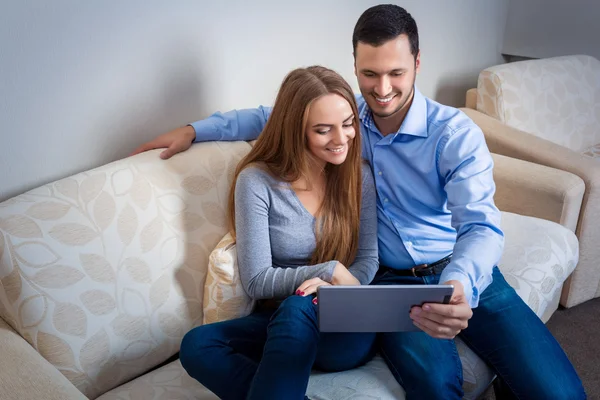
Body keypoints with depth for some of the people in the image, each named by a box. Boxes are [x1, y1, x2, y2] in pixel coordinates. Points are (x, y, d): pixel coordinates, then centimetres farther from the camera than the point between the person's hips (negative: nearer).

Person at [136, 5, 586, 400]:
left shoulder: (456, 133, -9)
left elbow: (481, 226, -19)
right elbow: (273, 116, 17)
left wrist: (459, 286, -41)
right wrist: (194, 130, 11)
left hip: (465, 273, 0)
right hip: (389, 280, 1)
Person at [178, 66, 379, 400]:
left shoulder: (359, 175, 0)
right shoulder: (257, 181, -9)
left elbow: (368, 259, 2)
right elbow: (257, 282, -8)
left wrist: (344, 287, -21)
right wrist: (330, 271, -16)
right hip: (280, 322, 0)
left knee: (298, 307, -36)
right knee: (196, 345, -29)